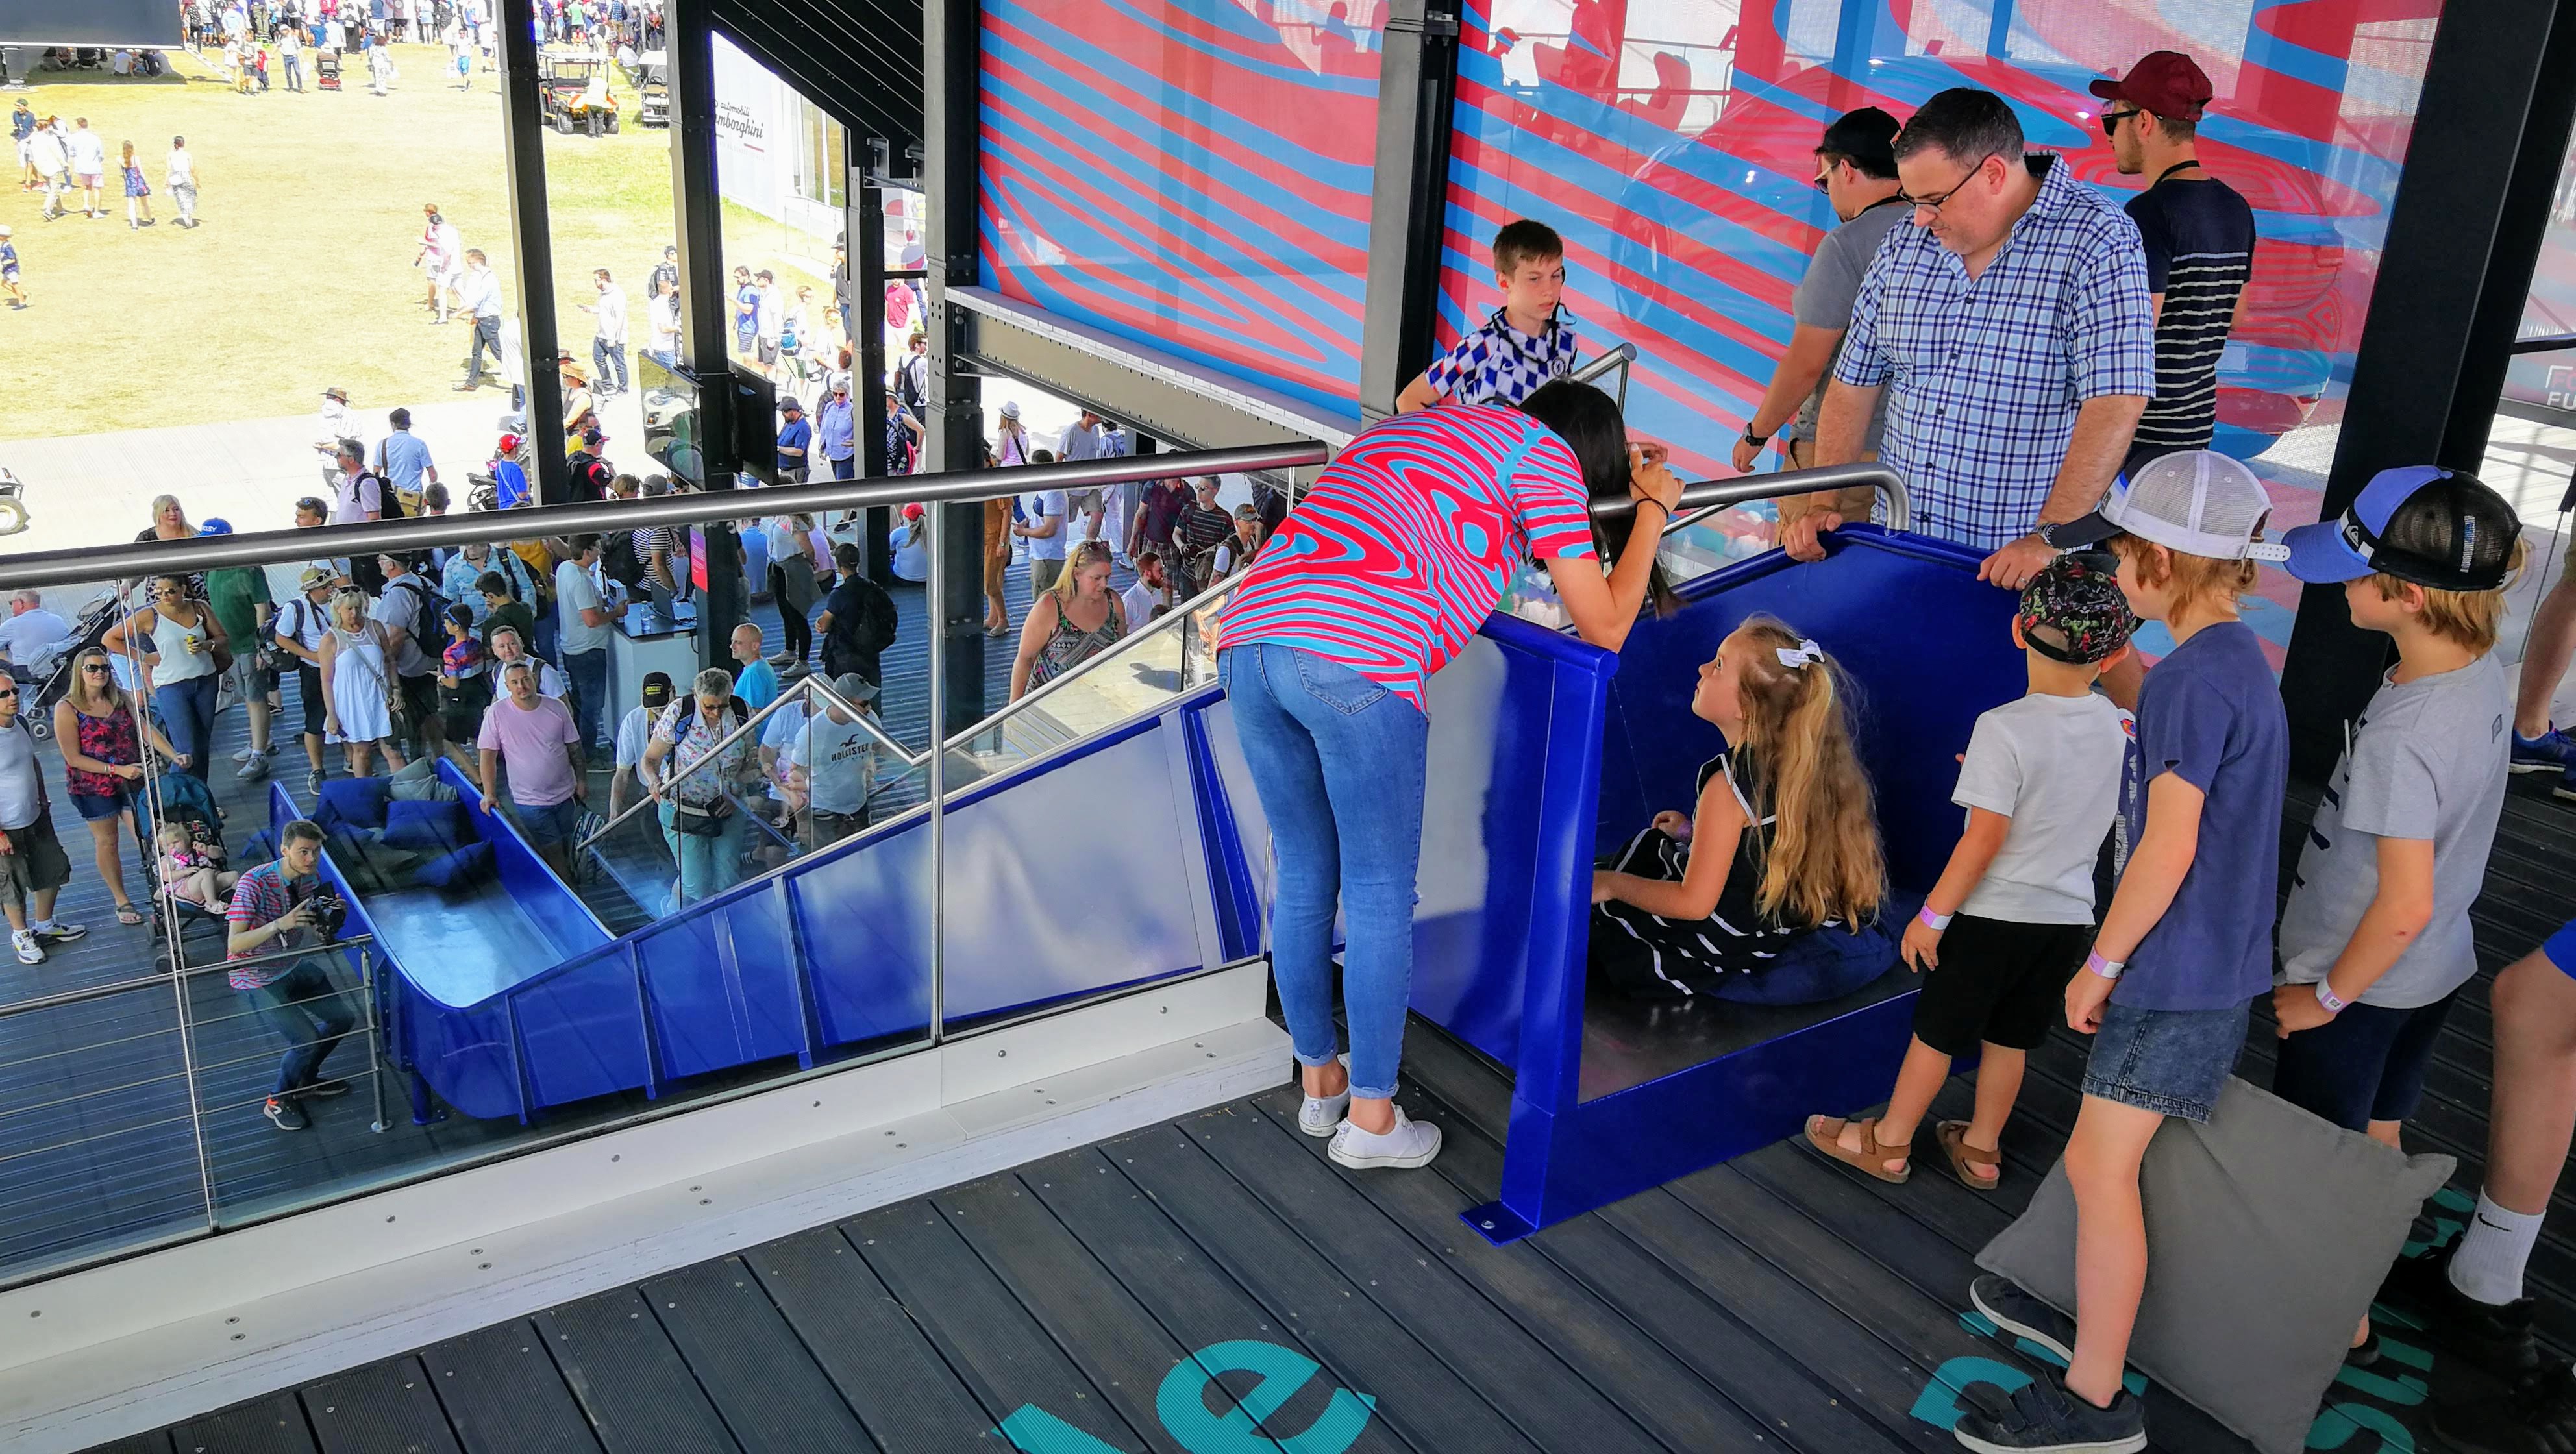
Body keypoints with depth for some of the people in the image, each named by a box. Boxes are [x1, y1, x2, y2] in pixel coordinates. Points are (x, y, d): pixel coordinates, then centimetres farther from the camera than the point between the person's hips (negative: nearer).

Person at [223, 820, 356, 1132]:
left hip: (294, 965, 7)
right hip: (256, 976, -7)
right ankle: (278, 1101, 11)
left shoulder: (312, 877, -7)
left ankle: (305, 1081, 31)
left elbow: (317, 929, 4)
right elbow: (234, 945, -31)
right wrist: (280, 924, -44)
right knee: (307, 1040, -15)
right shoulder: (255, 883, -27)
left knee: (343, 1019, 8)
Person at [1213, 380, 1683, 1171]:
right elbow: (1605, 625, 12)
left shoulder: (1410, 425, 33)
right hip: (1357, 663, -8)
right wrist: (1653, 508, 27)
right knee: (1381, 896, 8)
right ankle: (1370, 1117, 19)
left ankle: (1320, 1082, 34)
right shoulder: (1545, 453, 11)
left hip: (1248, 644, 8)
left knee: (1302, 881, 20)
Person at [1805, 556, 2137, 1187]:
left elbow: (1985, 840, -21)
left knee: (1936, 1033, 10)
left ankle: (1888, 1143, 24)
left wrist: (1932, 916, -13)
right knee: (2010, 1040, 19)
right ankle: (1980, 1149, 33)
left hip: (1992, 917, -5)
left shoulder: (2005, 729, -22)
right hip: (2068, 917, 5)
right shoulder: (2115, 724, -3)